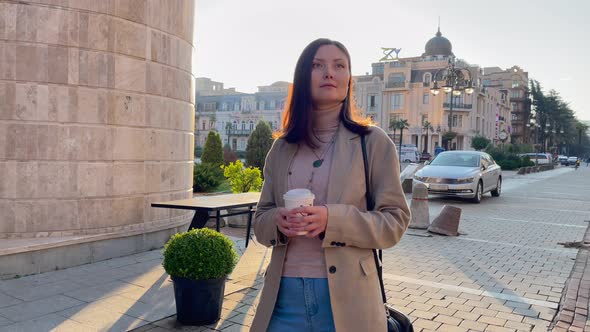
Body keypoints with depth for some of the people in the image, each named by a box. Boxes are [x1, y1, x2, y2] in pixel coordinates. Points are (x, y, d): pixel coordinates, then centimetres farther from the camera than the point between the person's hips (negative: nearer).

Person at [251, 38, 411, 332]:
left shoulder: (373, 142, -2)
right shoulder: (282, 147, 8)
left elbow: (395, 221, -5)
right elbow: (260, 220, 12)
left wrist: (333, 220, -20)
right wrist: (278, 221, -12)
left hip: (346, 298, -2)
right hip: (285, 293, 3)